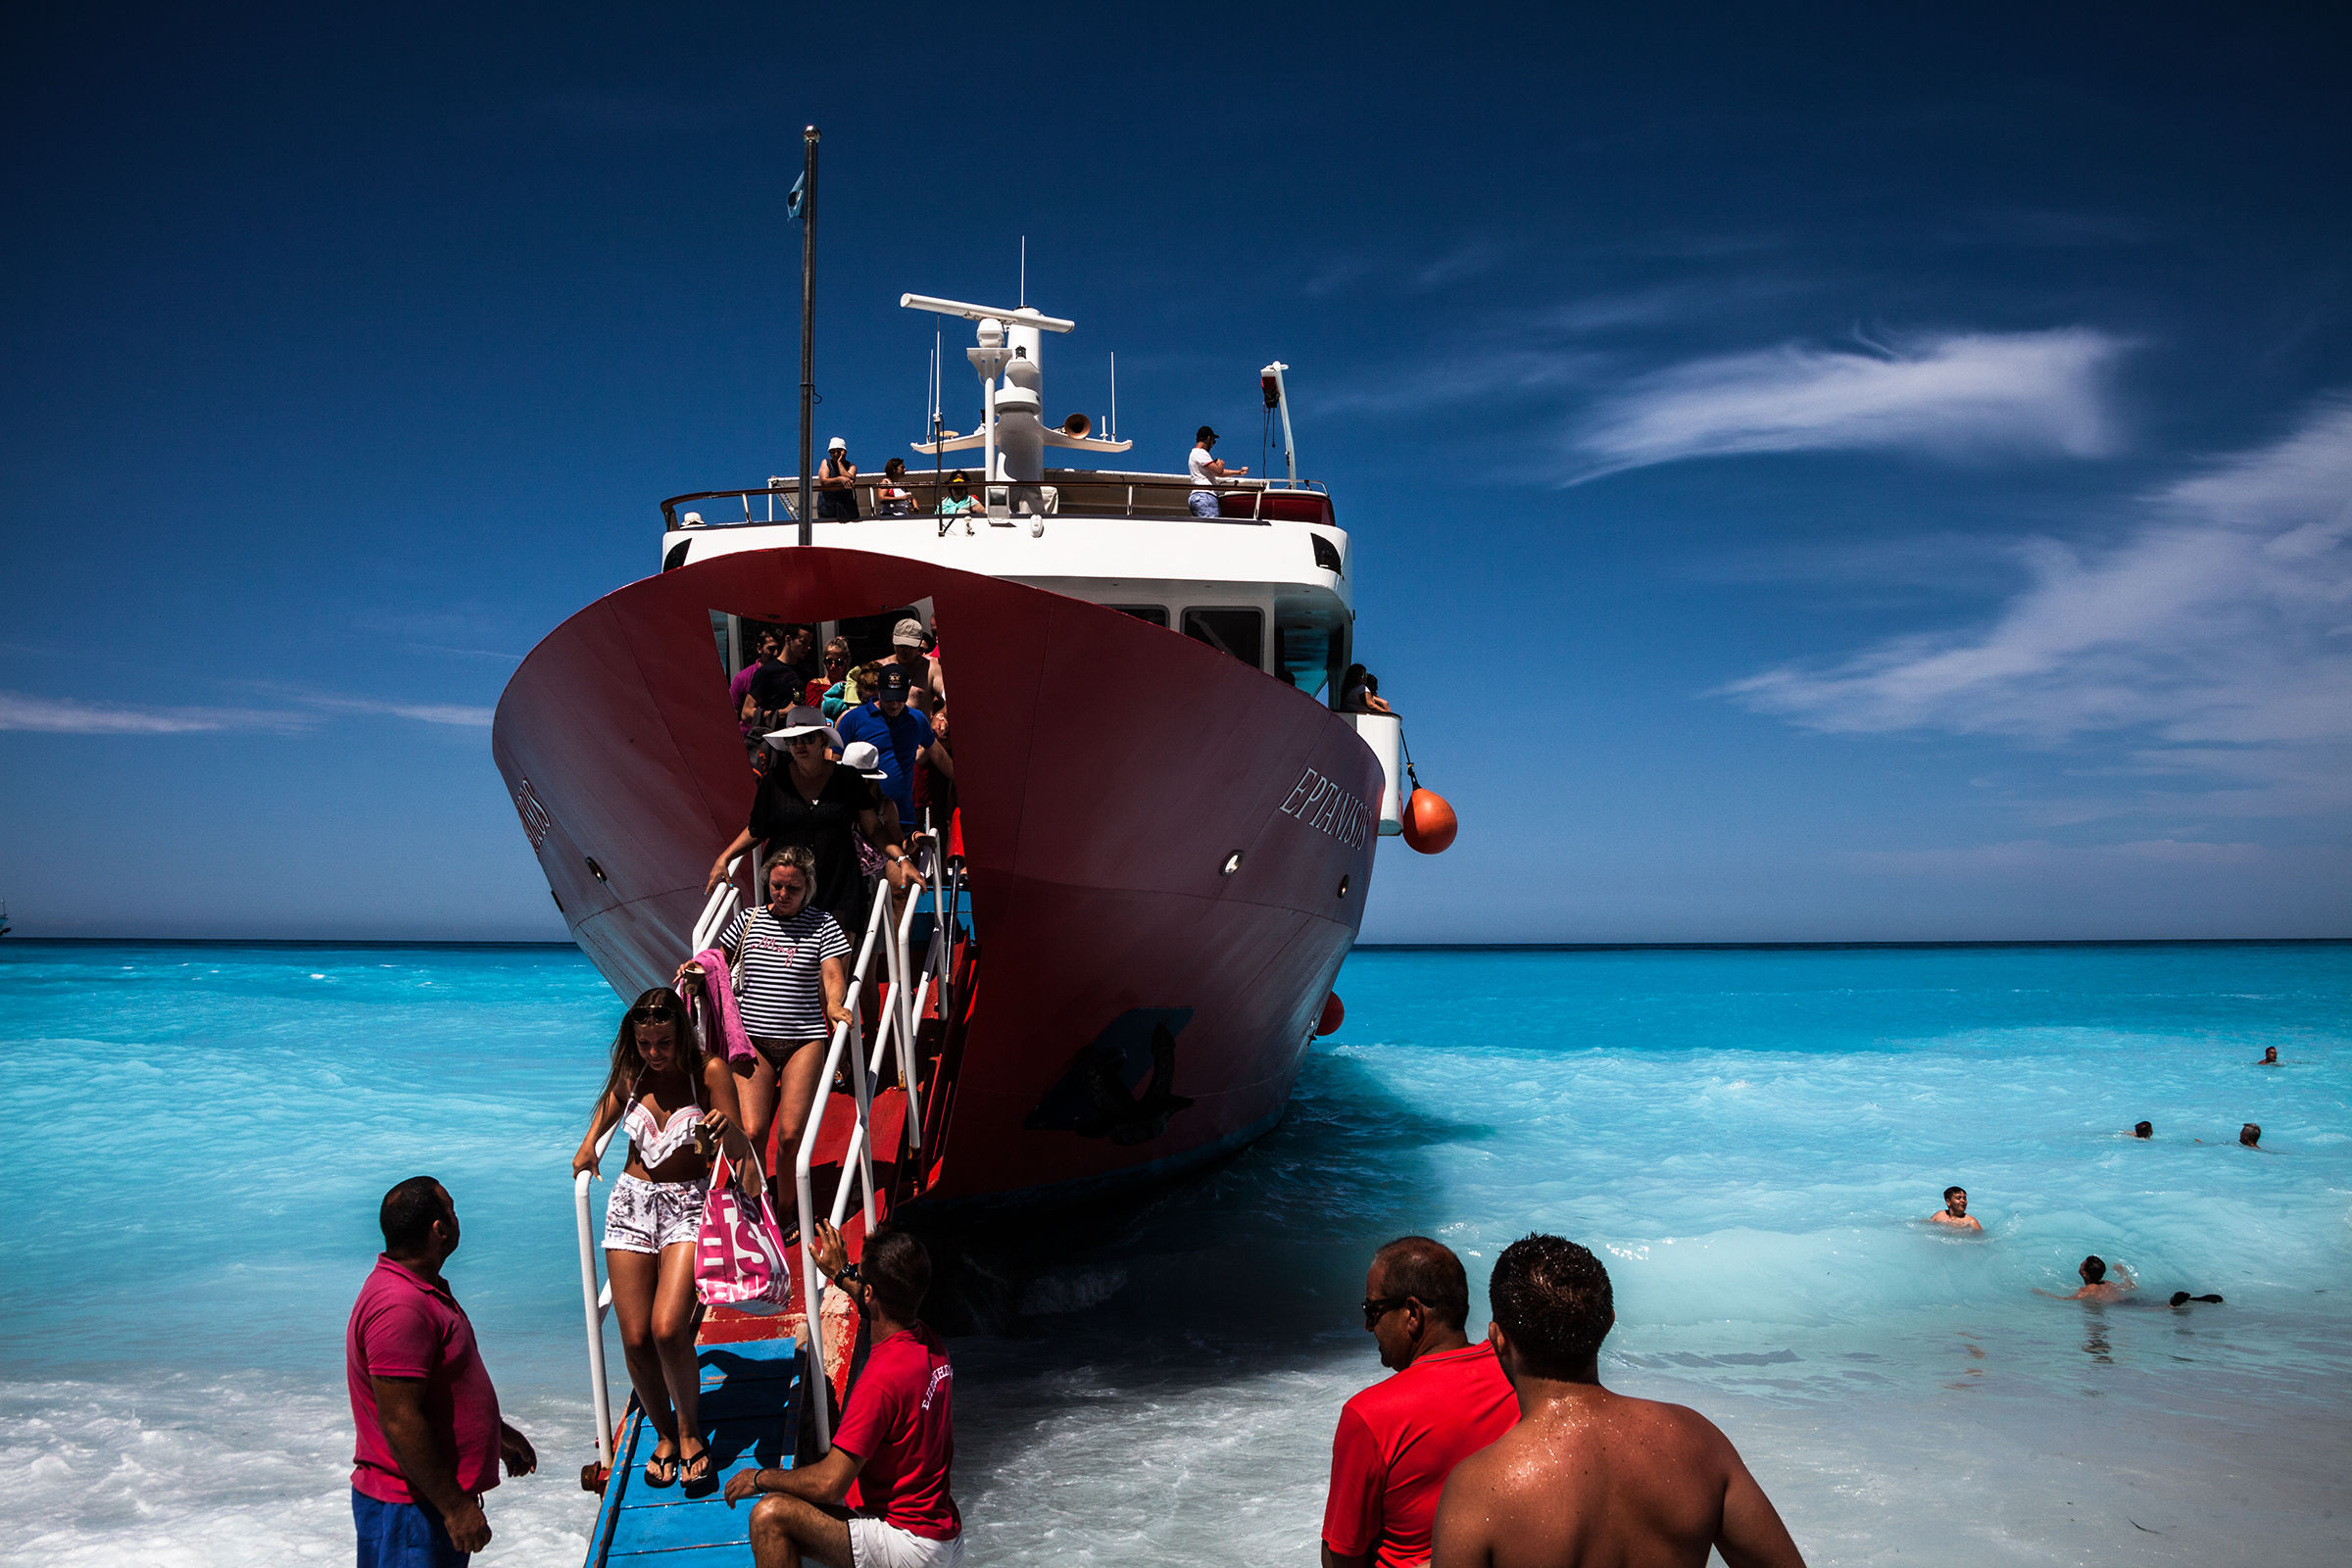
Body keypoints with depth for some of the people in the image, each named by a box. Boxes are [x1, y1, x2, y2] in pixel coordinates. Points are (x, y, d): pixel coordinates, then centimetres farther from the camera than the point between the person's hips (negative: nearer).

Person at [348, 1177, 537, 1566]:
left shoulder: (421, 1289, 11)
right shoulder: (398, 1307, -25)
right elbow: (399, 1421, -27)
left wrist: (499, 1433, 32)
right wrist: (455, 1507, -23)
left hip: (437, 1496, 10)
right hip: (409, 1510, -10)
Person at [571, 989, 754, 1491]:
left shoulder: (710, 1071, -11)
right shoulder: (631, 1073, 0)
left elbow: (742, 1153, -10)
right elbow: (609, 1104, 25)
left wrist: (728, 1130, -32)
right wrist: (588, 1144, 8)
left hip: (689, 1204, -4)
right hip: (632, 1202, 4)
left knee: (668, 1329, -19)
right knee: (635, 1338, -1)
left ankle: (690, 1432, 5)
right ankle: (664, 1436, 22)